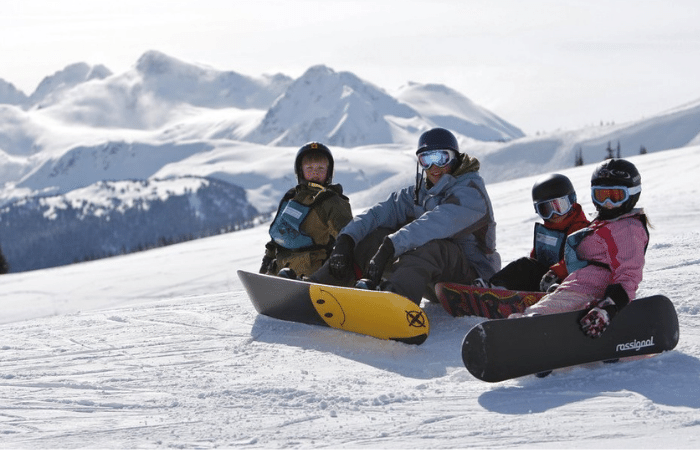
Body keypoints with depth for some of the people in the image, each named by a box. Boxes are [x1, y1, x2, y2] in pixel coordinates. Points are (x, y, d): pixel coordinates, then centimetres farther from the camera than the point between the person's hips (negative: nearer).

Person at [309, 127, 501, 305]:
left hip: (472, 279, -7)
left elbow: (438, 223, -28)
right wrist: (346, 239, -19)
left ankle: (393, 298, -64)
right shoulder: (419, 193, 12)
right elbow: (381, 212, -1)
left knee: (428, 246, -36)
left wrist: (390, 247, -39)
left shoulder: (471, 190, -11)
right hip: (435, 283, 7)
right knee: (375, 234, -7)